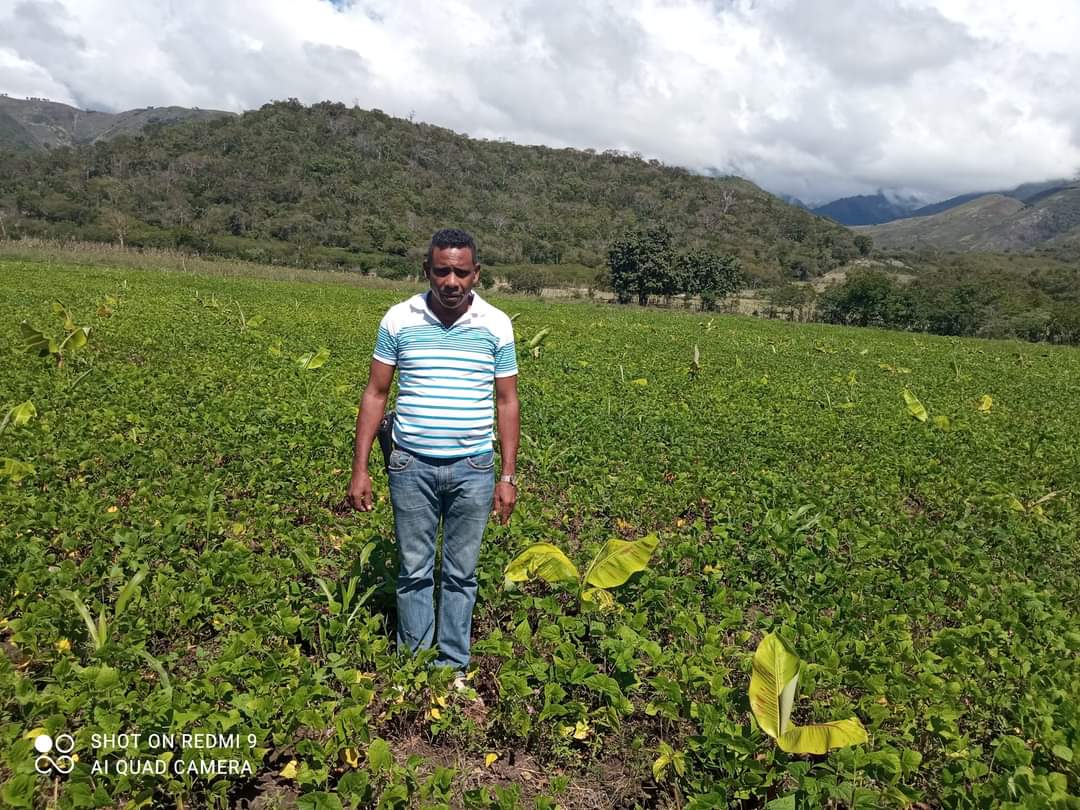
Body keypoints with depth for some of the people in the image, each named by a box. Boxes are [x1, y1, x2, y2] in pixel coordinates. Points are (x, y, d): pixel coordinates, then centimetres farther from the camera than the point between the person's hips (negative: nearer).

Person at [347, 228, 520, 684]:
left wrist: (508, 477, 1)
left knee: (461, 575, 10)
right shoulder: (398, 319, -2)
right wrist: (359, 469, -1)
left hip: (472, 469, 0)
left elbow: (507, 402, 3)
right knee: (414, 572, 9)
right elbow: (375, 395, 3)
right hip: (412, 466, 0)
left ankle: (454, 668, 25)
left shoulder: (496, 325, -2)